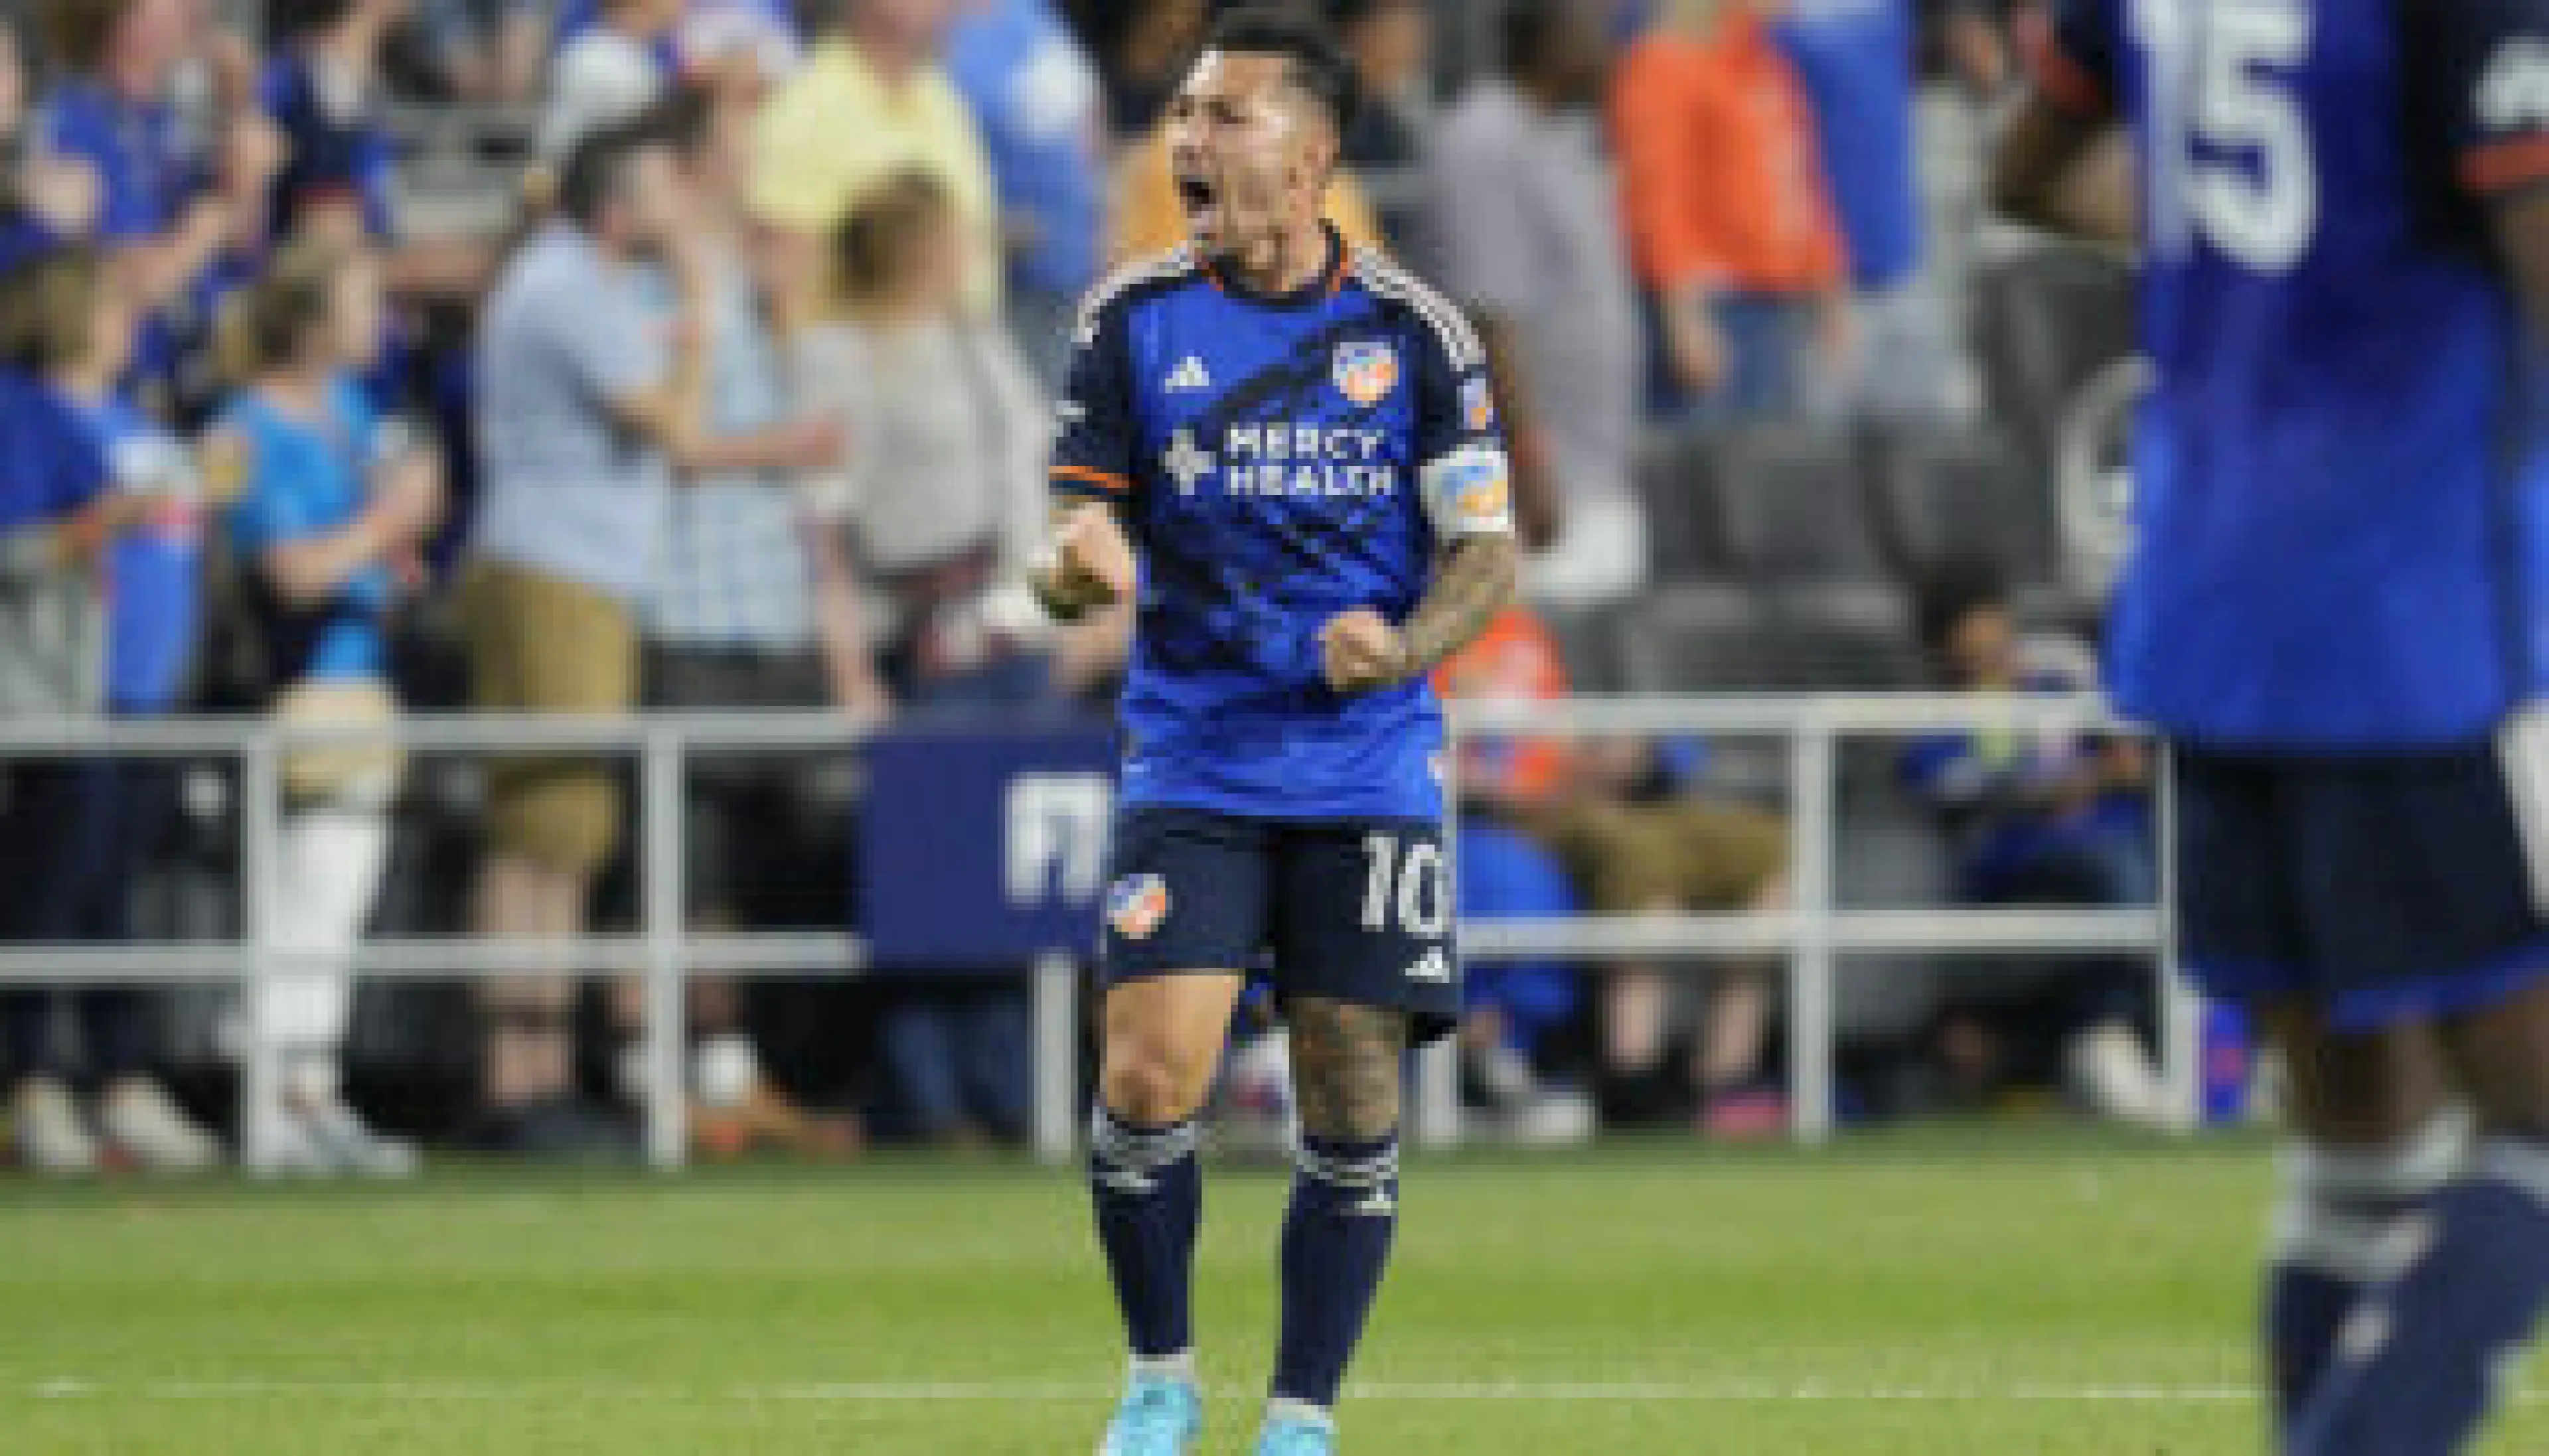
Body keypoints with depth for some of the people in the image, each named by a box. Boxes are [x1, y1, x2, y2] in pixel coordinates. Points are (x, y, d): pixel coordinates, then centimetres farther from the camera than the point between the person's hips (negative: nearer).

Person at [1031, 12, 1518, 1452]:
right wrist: (1078, 568, -21)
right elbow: (1090, 533, 4)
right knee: (1148, 1080, -13)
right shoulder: (1133, 320, 1)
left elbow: (1488, 547, 1)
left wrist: (1409, 644, -19)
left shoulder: (1413, 331, -1)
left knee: (1353, 1112, -1)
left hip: (1366, 774, 0)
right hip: (1193, 773, 0)